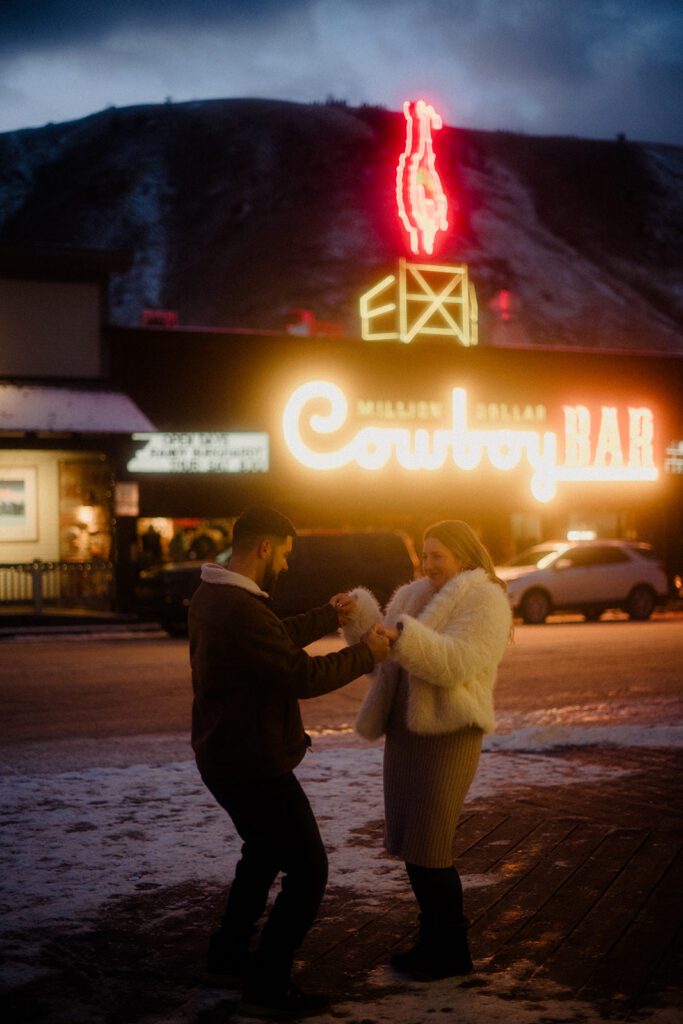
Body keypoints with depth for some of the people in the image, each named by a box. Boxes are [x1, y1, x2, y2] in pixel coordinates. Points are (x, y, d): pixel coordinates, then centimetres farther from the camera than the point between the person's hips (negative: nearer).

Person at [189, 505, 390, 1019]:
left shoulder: (211, 596, 6)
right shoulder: (241, 611, -28)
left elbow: (278, 638, 19)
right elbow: (302, 675, -24)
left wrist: (329, 617, 22)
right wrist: (365, 654, -11)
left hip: (225, 757, 11)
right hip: (253, 765, -11)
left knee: (264, 851, 29)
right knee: (307, 870, -2)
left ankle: (228, 952, 42)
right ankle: (267, 987, 4)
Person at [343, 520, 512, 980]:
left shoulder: (485, 601, -8)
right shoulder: (417, 597, 16)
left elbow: (455, 662, -23)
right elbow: (385, 660, 12)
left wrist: (401, 635, -32)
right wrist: (359, 618, -4)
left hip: (448, 735, -8)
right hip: (406, 731, 8)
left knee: (428, 849, -6)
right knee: (411, 843, 11)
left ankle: (452, 953, 7)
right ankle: (435, 938, 24)